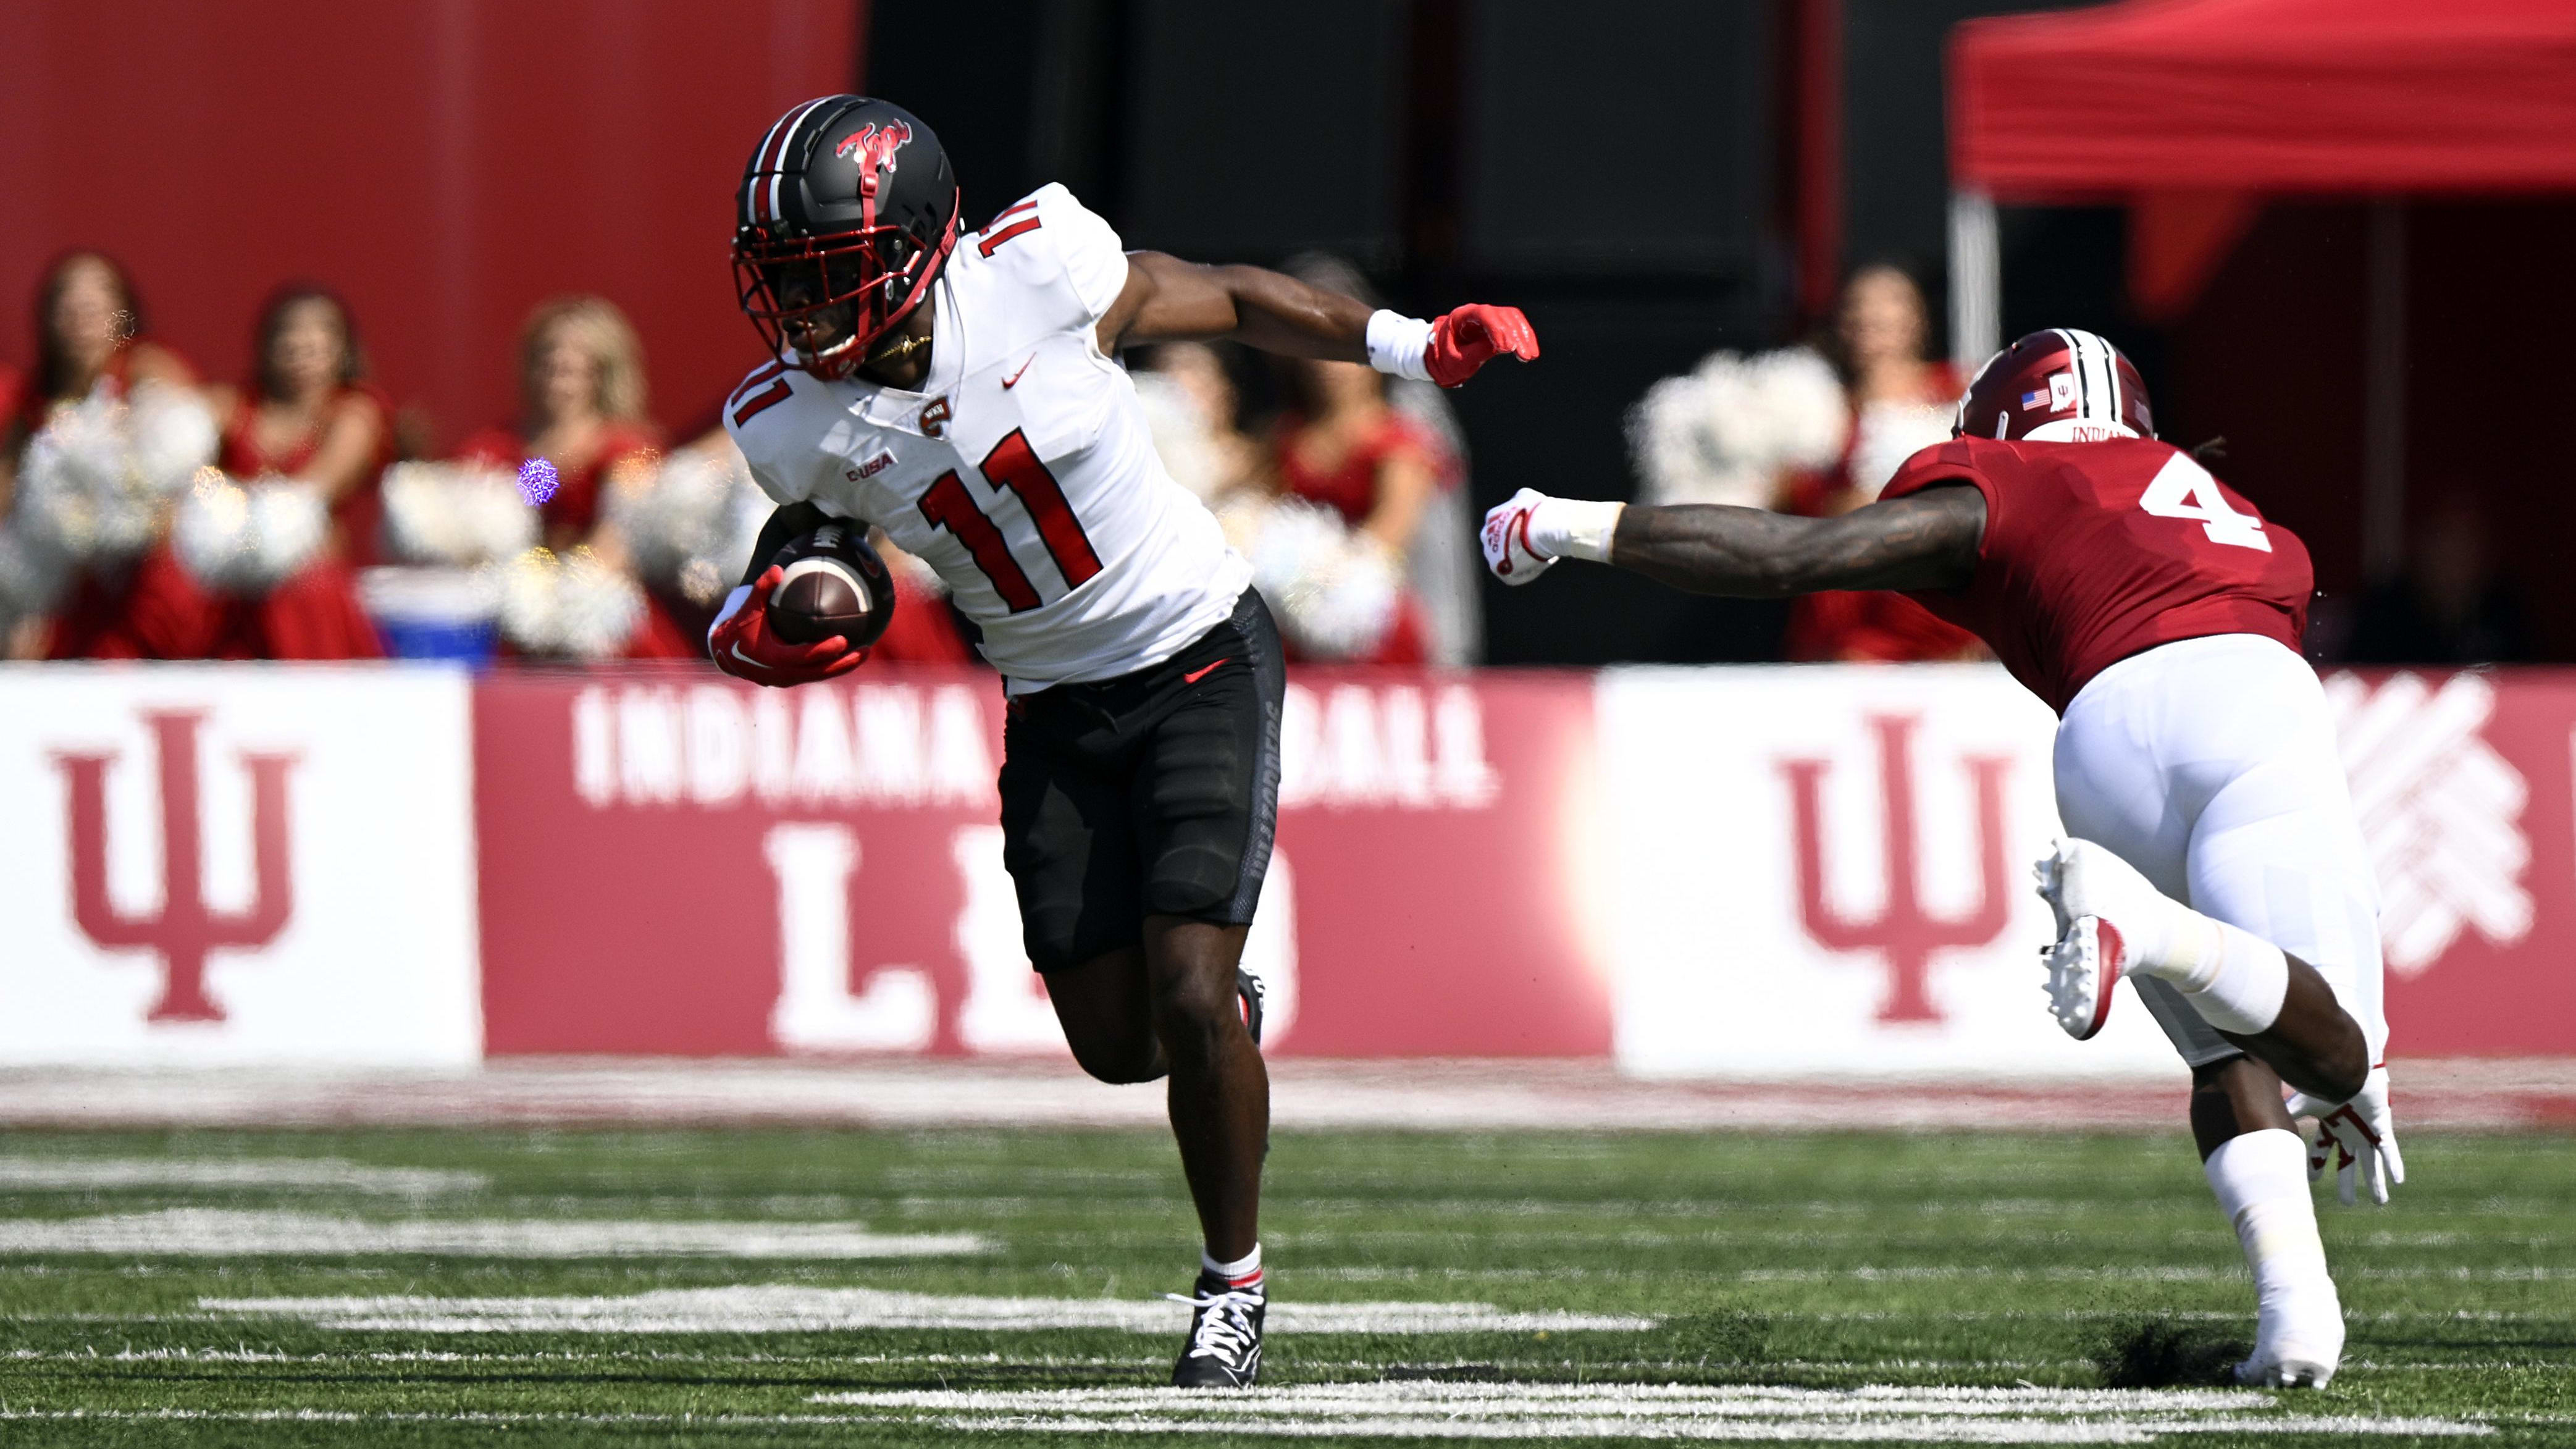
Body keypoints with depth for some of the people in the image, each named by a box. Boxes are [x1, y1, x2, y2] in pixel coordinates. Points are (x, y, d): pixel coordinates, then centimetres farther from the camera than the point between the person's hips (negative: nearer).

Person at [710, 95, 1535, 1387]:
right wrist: (752, 635, -18)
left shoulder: (1036, 274, -22)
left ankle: (1232, 1279, 6)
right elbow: (786, 559, 6)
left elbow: (1234, 303, -5)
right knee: (1115, 1042, 6)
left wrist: (1418, 349, -10)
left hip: (1200, 659, -4)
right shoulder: (799, 425, -13)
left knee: (1187, 998, -14)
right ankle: (1223, 1013, 43)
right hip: (1056, 709, 4)